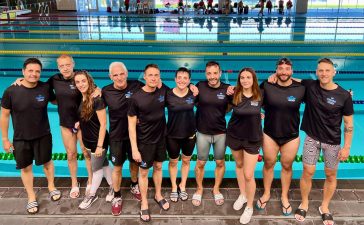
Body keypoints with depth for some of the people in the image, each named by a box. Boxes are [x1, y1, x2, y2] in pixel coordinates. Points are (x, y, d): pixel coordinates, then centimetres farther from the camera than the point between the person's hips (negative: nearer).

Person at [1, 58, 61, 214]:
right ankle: (31, 197, 35)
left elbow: (55, 101, 10)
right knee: (26, 167, 14)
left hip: (43, 136, 1)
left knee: (47, 162, 19)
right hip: (21, 138, 0)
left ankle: (51, 187, 45)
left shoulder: (45, 88, -13)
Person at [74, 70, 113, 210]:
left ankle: (92, 195, 28)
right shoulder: (82, 98, 1)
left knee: (96, 168, 10)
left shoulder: (96, 99, -23)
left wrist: (100, 146, -21)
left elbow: (103, 124, -22)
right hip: (88, 140, 7)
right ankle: (112, 187, 37)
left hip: (98, 141, -7)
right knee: (103, 164, 20)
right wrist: (80, 123, -1)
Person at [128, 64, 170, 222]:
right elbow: (131, 124, -15)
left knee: (158, 167, 20)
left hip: (160, 138, 4)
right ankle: (144, 203, 27)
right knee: (144, 172, 10)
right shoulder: (136, 98, -19)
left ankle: (158, 195, 40)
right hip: (144, 141, -4)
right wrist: (134, 148, -18)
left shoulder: (163, 91, -8)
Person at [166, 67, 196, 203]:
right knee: (173, 162, 16)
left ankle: (182, 187, 42)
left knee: (186, 161, 19)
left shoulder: (193, 93, -11)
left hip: (189, 134, 2)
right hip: (172, 135, -2)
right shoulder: (167, 95, -17)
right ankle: (174, 188, 39)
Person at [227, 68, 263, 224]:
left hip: (252, 138, -2)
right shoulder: (234, 95, -11)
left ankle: (249, 207, 21)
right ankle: (242, 195, 46)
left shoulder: (260, 96, -12)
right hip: (234, 135, 2)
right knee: (239, 165, 22)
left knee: (248, 175, -2)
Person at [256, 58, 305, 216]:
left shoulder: (301, 89, -10)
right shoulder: (266, 86, -11)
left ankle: (284, 196, 36)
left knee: (287, 166, 15)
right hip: (270, 134, 0)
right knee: (268, 164, 15)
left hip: (291, 136, 0)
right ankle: (266, 193, 37)